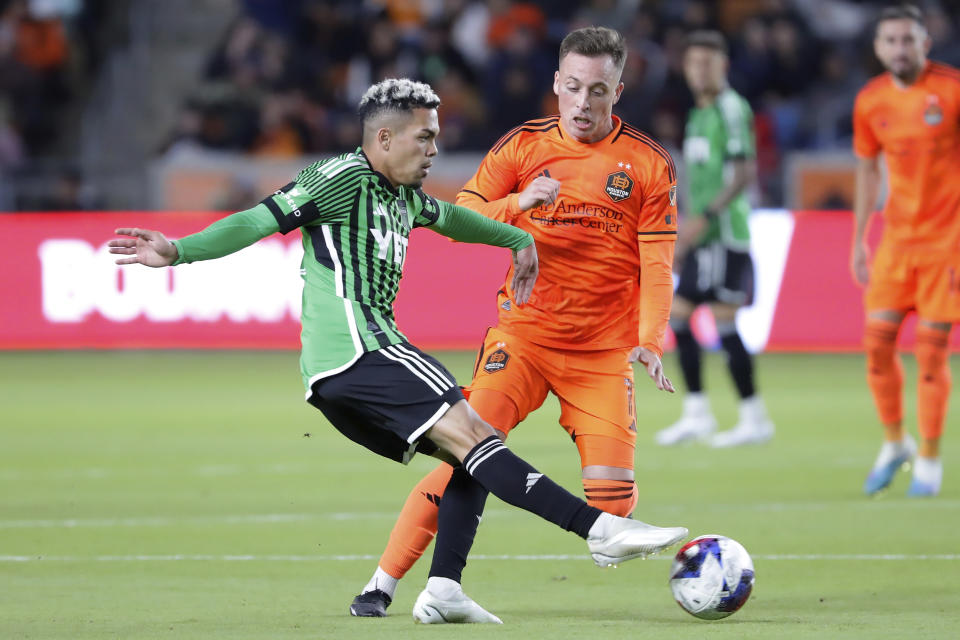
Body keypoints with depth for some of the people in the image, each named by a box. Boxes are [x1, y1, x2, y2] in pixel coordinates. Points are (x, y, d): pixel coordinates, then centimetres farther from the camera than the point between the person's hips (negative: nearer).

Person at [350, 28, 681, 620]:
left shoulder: (649, 164, 0)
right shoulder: (523, 145, 1)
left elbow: (657, 265, -1)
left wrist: (650, 341, -16)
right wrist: (519, 203, -20)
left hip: (604, 351, 0)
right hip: (522, 337, 0)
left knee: (612, 491, -13)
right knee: (463, 456, -14)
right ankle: (382, 585, -7)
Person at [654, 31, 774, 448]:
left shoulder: (732, 109, -10)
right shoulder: (699, 115, 19)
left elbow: (744, 172, -17)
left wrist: (704, 217, -22)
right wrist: (684, 232, 24)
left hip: (725, 233, -9)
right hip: (702, 238, 9)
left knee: (723, 322, -9)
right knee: (678, 316, 7)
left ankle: (754, 419, -4)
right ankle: (696, 414, 11)